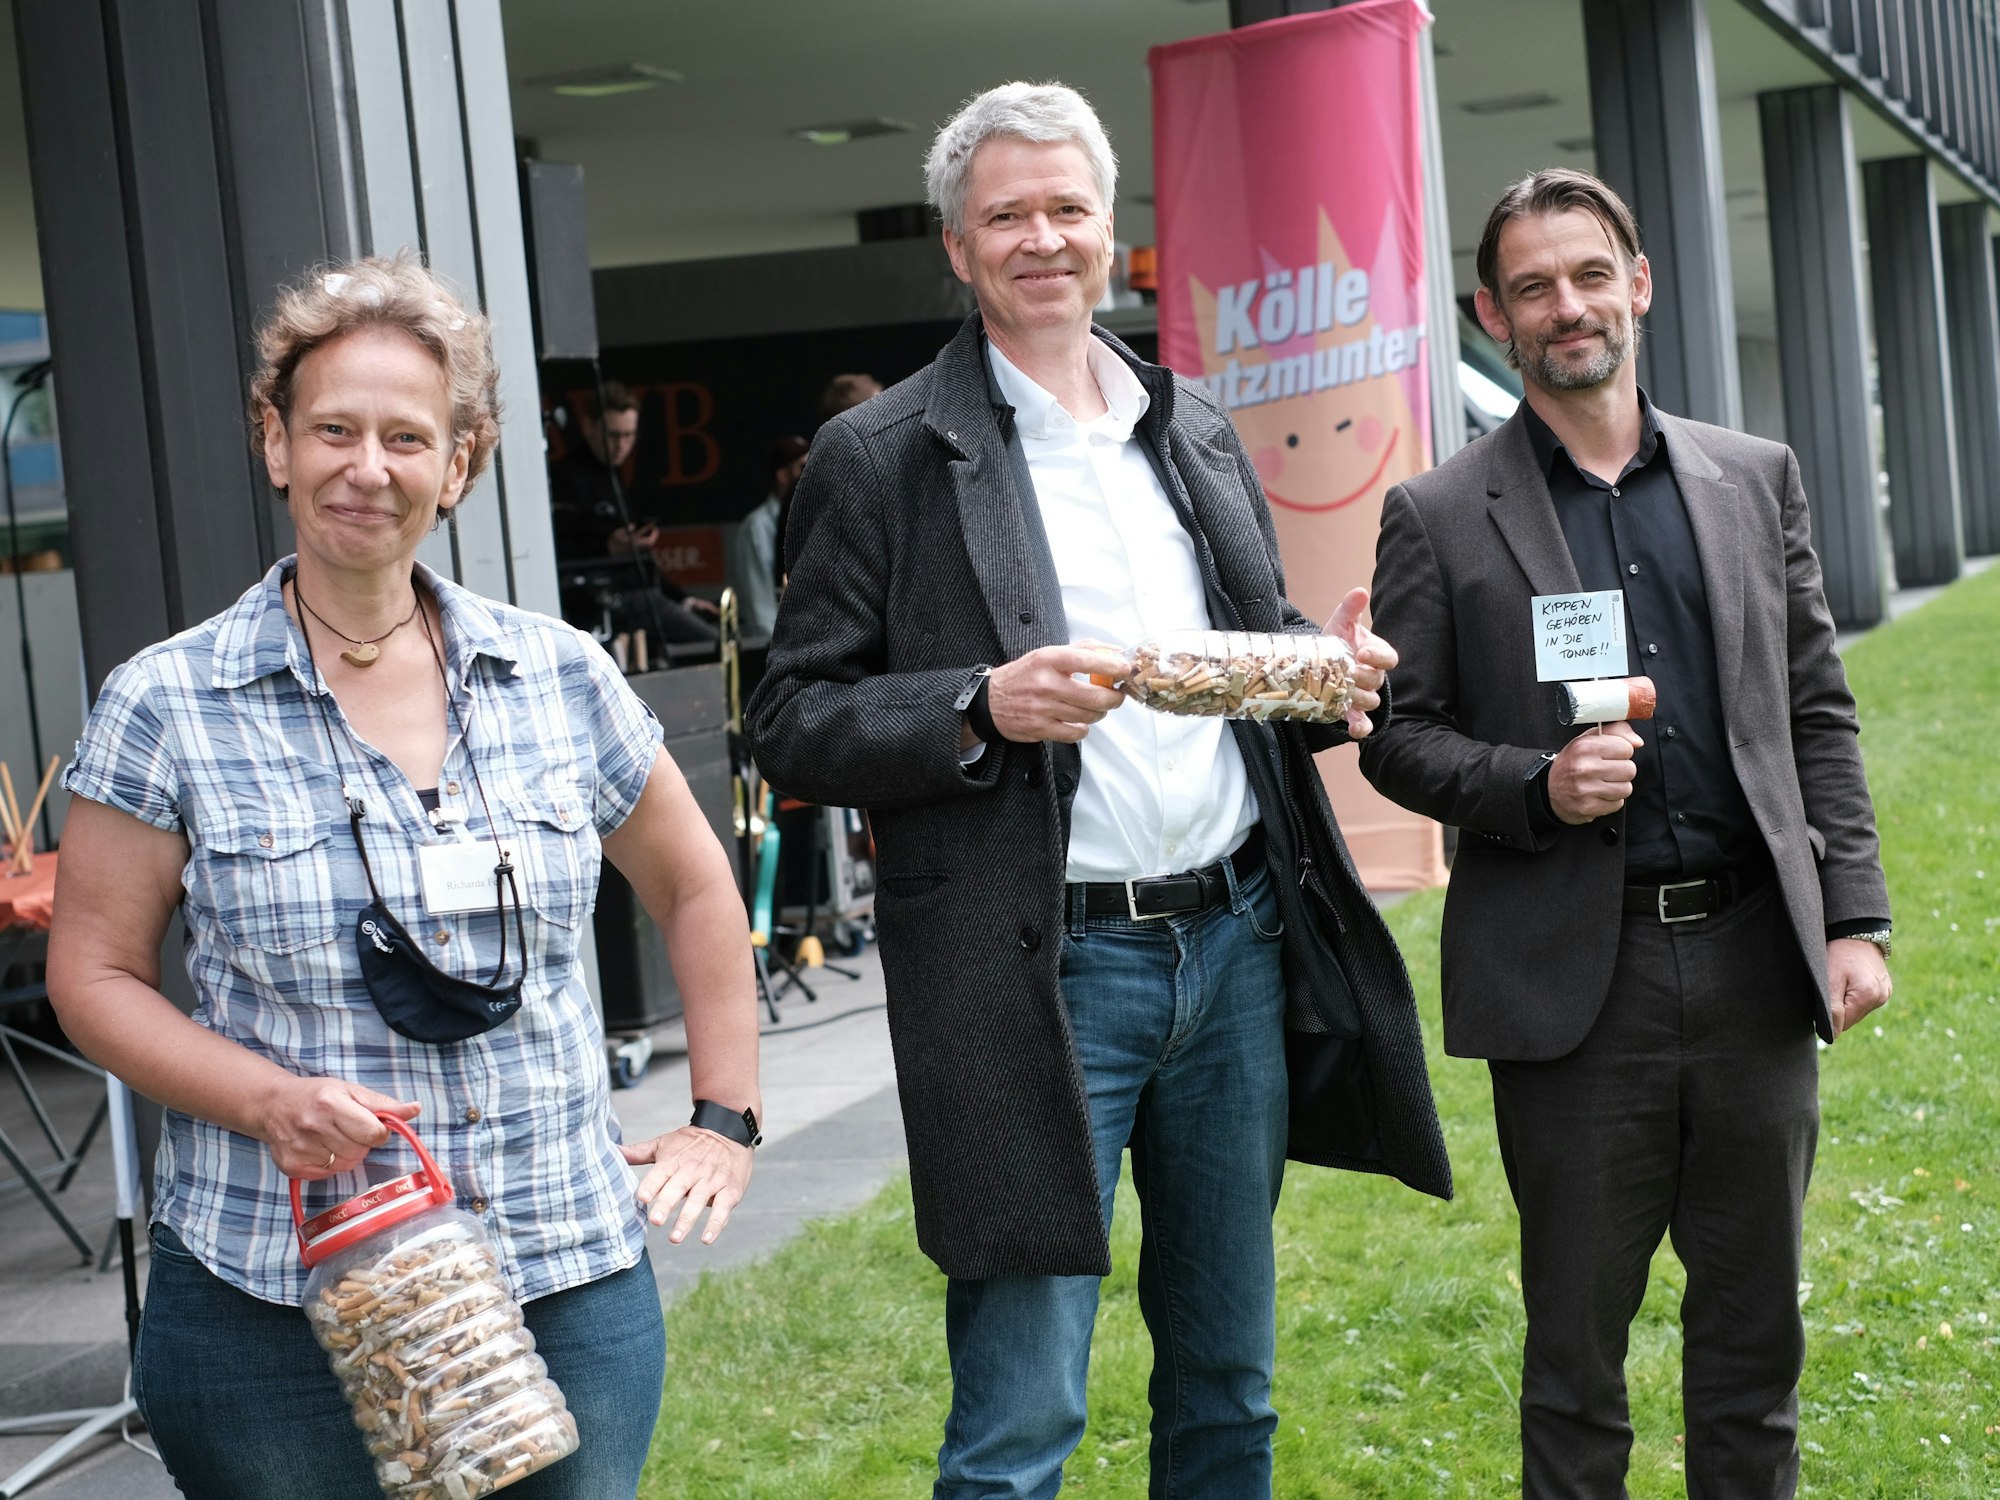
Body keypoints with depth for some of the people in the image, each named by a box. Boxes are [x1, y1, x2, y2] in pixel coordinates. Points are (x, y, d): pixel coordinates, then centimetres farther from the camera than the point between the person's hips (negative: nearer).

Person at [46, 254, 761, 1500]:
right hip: (272, 1305, -2)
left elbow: (695, 888, 18)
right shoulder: (167, 708, -2)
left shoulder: (560, 678, 5)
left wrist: (726, 1118, 13)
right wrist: (271, 1101, -14)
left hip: (571, 1289, 2)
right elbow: (95, 975, 1)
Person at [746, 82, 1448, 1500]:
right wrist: (982, 706, -21)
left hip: (1236, 941, 6)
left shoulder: (1200, 432, 13)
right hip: (1043, 971, -5)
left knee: (1229, 1381, 17)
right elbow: (794, 725, -5)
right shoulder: (882, 458, -4)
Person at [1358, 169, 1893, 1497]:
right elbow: (1399, 738, 0)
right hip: (1576, 978, -3)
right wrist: (1538, 788, -17)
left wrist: (1856, 917, 4)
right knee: (1578, 1341, 7)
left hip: (1755, 953, 3)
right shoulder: (1440, 518, 0)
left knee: (1757, 1326, 13)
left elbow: (1819, 713, 10)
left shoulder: (1756, 479, 9)